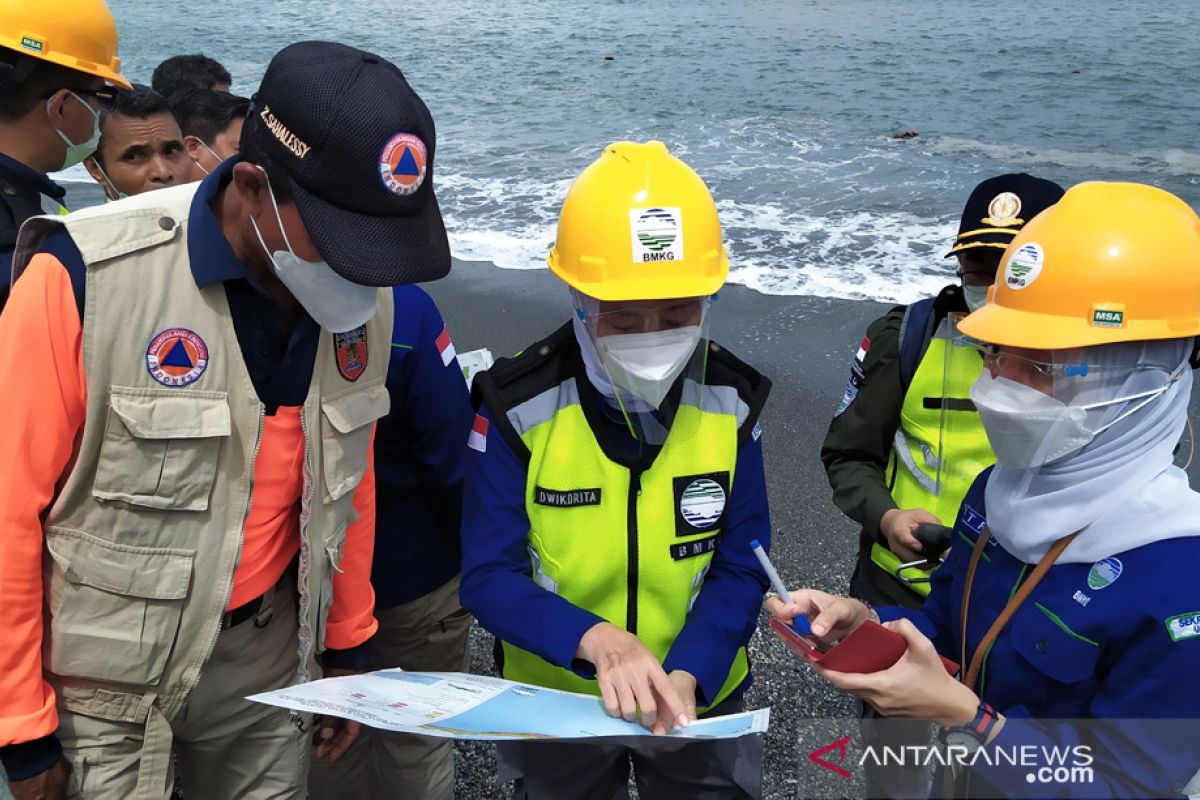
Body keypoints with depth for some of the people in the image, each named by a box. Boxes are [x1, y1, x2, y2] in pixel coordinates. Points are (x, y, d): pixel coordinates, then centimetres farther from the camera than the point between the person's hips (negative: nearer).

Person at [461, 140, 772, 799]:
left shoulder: (730, 405, -13)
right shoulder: (518, 409, -20)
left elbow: (740, 568, -11)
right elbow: (488, 577, -20)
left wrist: (684, 676, -26)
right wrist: (596, 639, -36)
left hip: (700, 701, 2)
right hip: (552, 700, -1)